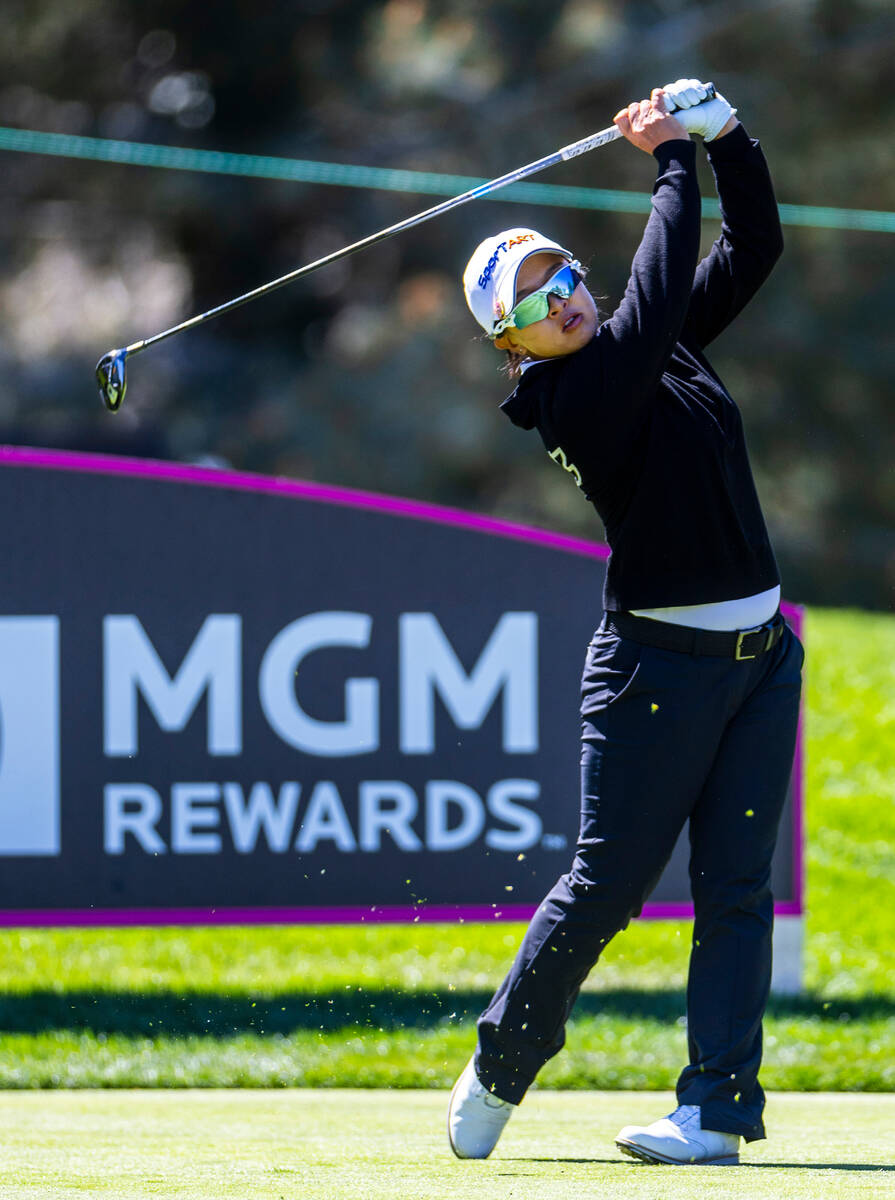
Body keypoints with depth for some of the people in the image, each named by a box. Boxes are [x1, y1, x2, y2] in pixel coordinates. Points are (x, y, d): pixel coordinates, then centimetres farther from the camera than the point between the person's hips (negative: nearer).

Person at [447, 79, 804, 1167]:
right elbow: (660, 285, -24)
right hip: (660, 661, -7)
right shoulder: (579, 394, -13)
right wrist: (673, 158, -15)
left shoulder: (665, 344, 9)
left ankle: (717, 1108, -1)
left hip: (761, 657, 7)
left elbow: (753, 246, 13)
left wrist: (728, 136, 0)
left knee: (735, 890, 0)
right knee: (607, 883, -2)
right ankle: (500, 1068, 17)